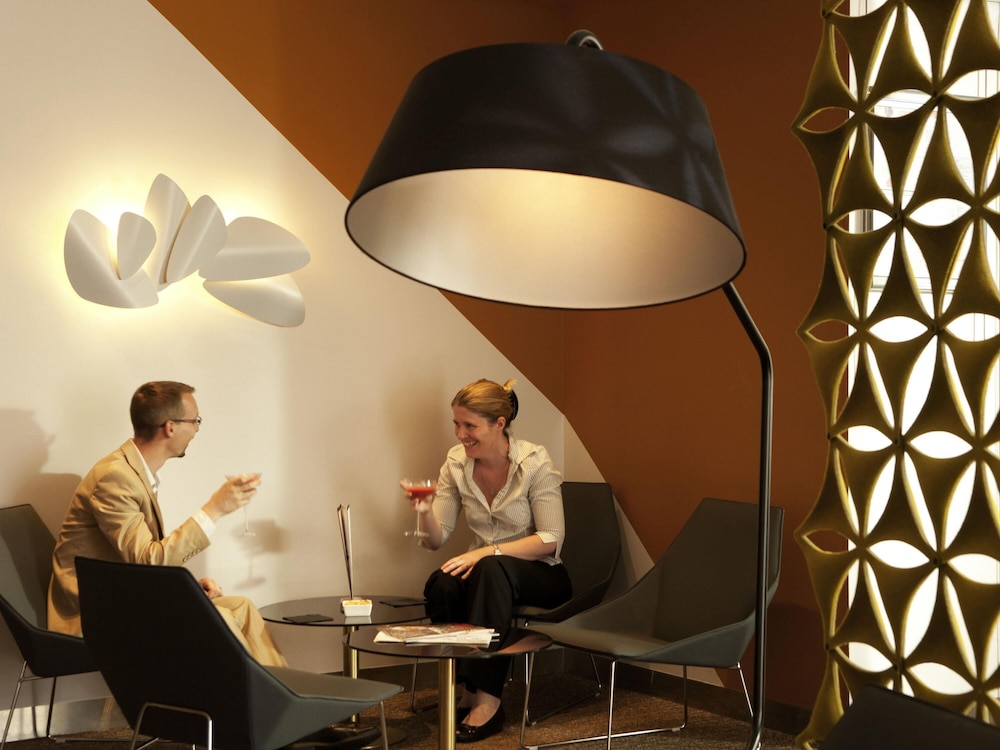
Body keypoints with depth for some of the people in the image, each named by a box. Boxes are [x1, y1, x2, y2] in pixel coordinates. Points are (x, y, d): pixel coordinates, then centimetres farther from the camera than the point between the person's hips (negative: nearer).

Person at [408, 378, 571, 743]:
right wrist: (423, 509, -23)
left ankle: (487, 698, -31)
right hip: (484, 570, 4)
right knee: (440, 586, -30)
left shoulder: (534, 462, -15)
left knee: (491, 571, -37)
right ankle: (467, 688, -14)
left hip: (539, 575, -3)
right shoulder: (456, 462, -3)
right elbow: (436, 538, -2)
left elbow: (551, 540, -17)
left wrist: (488, 551, -27)